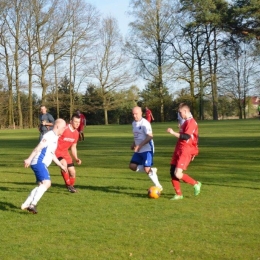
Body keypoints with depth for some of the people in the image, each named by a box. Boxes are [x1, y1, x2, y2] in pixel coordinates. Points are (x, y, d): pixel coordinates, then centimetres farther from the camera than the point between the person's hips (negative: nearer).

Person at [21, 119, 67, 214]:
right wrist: (29, 159, -27)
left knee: (42, 185, 15)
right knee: (47, 183, -23)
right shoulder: (49, 136, -11)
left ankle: (26, 204, 19)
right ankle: (32, 205, -25)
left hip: (42, 164, 11)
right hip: (39, 162, -11)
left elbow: (52, 154, 28)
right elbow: (38, 147, -20)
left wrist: (61, 166, 31)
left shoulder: (55, 138, 19)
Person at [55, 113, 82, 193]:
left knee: (73, 172, 5)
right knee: (64, 163, -33)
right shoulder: (64, 129, -23)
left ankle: (71, 186, 32)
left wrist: (76, 158, 3)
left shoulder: (76, 133, 2)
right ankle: (68, 185, -19)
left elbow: (73, 147, 13)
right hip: (56, 150, -7)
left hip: (65, 152, 7)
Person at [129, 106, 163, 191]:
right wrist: (134, 144, 11)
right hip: (139, 150, 9)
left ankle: (158, 187, 1)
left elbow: (150, 136, -23)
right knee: (132, 166, 1)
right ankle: (151, 170, 15)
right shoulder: (134, 123, 12)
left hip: (147, 150, -9)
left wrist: (140, 145, -27)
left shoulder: (145, 123, -16)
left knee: (147, 169, -14)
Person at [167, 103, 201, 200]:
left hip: (185, 152, -10)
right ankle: (179, 194, 14)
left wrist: (173, 133, -23)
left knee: (177, 174, -18)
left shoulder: (191, 122, -14)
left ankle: (196, 184, 3)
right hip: (178, 150, 10)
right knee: (172, 172, 6)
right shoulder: (186, 122, 19)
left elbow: (186, 137, -24)